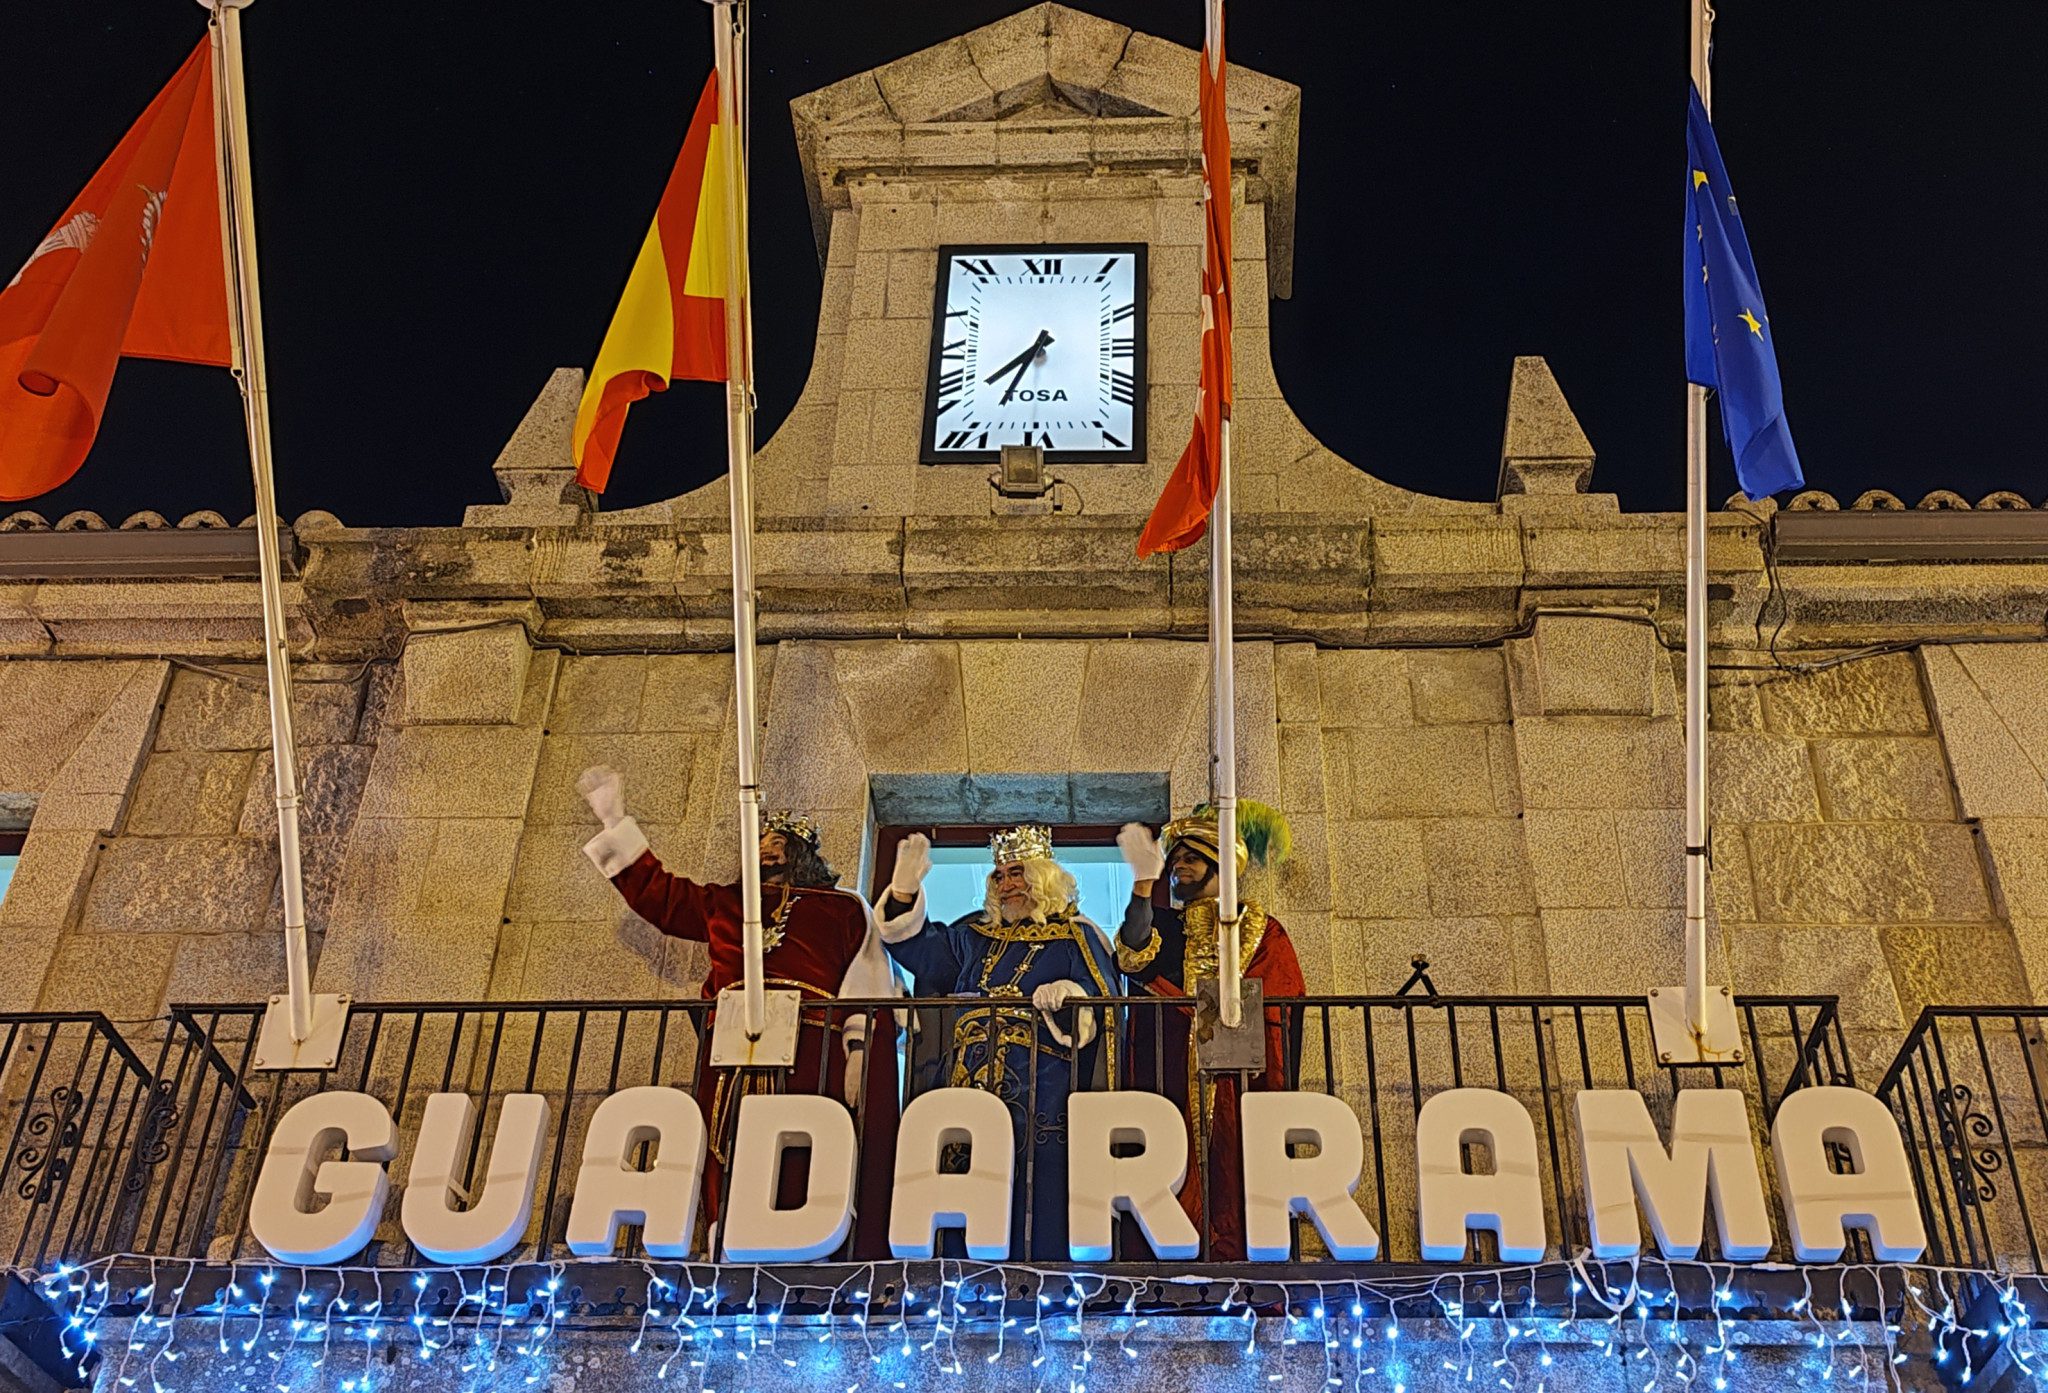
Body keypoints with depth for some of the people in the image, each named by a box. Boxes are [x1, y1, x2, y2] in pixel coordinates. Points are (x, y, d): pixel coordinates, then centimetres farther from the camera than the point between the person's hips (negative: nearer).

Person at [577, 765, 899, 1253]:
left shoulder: (844, 909, 15)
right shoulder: (723, 903, 28)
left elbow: (867, 991, 7)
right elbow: (655, 891, 33)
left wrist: (857, 1054, -8)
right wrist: (615, 822, 33)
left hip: (808, 1063, -3)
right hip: (732, 1061, 3)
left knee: (799, 1183, -12)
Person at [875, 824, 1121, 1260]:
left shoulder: (1075, 938, 4)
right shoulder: (975, 935, 21)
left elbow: (1103, 1002, -6)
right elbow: (918, 949, 26)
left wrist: (1064, 997, -26)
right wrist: (906, 889, 14)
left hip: (1038, 1094, -5)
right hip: (970, 1087, 5)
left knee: (1033, 1196, -8)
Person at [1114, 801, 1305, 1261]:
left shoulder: (1259, 930, 13)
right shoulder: (1160, 924, 17)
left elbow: (1282, 1010, 7)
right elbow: (1134, 957, -7)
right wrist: (1143, 884, -17)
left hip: (1236, 1080, -1)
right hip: (1172, 1080, 1)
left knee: (1233, 1182, -10)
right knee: (1179, 1182, -8)